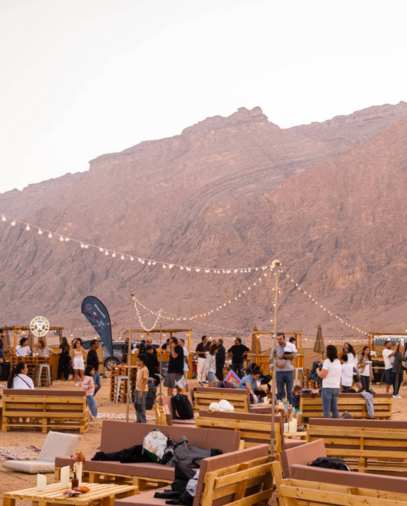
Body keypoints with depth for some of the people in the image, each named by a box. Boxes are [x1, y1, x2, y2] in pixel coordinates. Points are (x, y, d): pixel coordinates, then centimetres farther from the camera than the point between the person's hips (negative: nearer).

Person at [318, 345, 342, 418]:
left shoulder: (327, 361, -10)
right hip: (336, 387, 7)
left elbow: (323, 374, -13)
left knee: (326, 409, -4)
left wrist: (318, 371, 4)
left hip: (327, 387, -7)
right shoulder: (338, 362, 12)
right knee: (334, 408, 12)